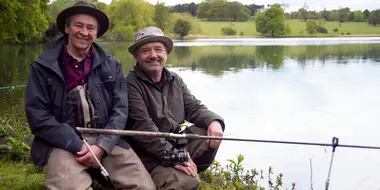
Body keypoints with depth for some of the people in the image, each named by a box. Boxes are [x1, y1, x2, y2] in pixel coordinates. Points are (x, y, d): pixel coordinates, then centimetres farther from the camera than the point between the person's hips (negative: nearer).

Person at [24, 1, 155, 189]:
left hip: (106, 141, 3)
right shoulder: (43, 66, 3)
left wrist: (101, 146, -14)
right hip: (64, 143, -3)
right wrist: (78, 147, -14)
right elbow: (37, 115, -5)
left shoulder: (111, 65, 11)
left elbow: (120, 110, 3)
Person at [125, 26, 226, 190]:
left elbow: (194, 108, 8)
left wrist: (214, 121, -16)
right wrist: (174, 157, -26)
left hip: (176, 143, 8)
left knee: (212, 132, -11)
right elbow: (143, 128, -21)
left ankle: (189, 173, 3)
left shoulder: (175, 80, 10)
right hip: (149, 154, -8)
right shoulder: (131, 84, -14)